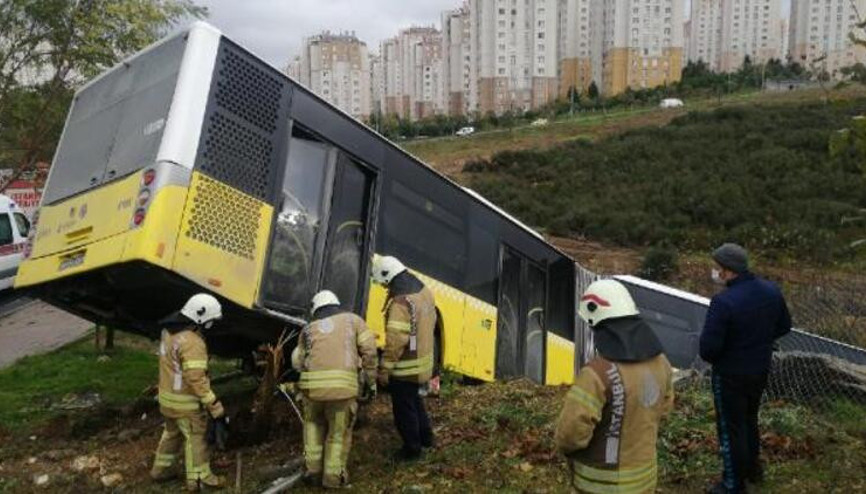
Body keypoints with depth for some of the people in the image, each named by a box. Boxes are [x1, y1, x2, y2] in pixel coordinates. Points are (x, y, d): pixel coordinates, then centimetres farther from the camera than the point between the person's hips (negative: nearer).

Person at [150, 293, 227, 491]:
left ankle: (161, 468, 40)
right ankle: (199, 478, 19)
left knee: (172, 433, 26)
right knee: (195, 438, 7)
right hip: (185, 401, -9)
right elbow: (196, 379, -31)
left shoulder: (169, 331, 2)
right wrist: (214, 405, -27)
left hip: (167, 396, 9)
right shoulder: (192, 342, -28)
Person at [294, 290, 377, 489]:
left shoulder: (308, 328, 23)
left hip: (312, 384, 2)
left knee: (314, 423, 29)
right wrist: (370, 380, 12)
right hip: (343, 385, -2)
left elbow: (297, 362, 25)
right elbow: (369, 350, 6)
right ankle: (333, 476, 23)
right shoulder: (352, 319, 19)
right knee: (339, 431, 18)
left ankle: (313, 468, 29)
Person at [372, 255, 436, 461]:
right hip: (423, 362, 9)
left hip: (406, 368, -9)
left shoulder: (400, 302, -27)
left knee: (404, 409, 9)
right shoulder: (424, 291, 1)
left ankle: (412, 449, 24)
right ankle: (425, 437, 43)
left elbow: (395, 341, -27)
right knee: (414, 400, 28)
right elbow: (430, 323, 13)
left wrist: (385, 370, -19)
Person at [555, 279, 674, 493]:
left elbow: (571, 432, -27)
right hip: (643, 475, 7)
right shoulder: (659, 362, -5)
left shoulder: (598, 373, -30)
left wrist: (566, 445, -5)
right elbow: (663, 406, 13)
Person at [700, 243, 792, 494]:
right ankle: (753, 468, 44)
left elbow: (708, 348, -28)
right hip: (761, 370, 7)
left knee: (731, 428, 10)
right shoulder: (772, 291, -6)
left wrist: (713, 357, -6)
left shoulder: (723, 301, -30)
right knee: (749, 419, 27)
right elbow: (784, 326, 9)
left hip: (731, 375, -7)